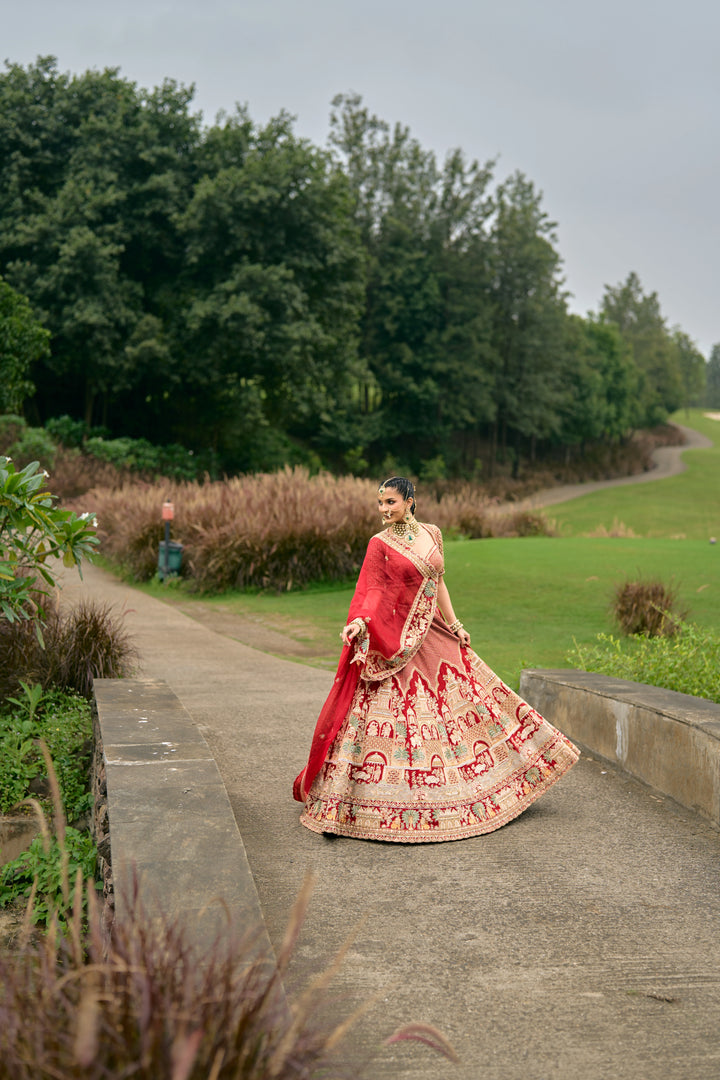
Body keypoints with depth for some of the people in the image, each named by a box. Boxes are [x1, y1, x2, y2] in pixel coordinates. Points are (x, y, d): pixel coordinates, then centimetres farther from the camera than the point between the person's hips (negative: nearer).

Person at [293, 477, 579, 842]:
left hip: (433, 635, 5)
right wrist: (360, 622, -29)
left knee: (459, 699, 10)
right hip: (395, 643, -5)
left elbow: (437, 583, 14)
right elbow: (373, 592, -11)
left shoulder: (432, 534, 8)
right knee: (397, 715, -7)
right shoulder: (380, 544, -5)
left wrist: (455, 626, 11)